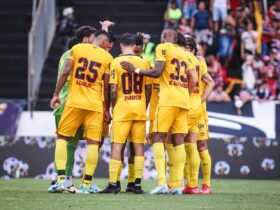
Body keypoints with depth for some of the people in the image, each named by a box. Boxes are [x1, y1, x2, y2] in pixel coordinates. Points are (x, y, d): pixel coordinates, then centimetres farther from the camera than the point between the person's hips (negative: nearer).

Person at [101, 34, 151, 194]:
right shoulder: (143, 62, 4)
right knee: (139, 146, 6)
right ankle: (137, 184, 3)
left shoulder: (116, 62, -5)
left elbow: (113, 90, -8)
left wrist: (114, 107, 5)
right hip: (140, 109, 3)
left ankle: (113, 184, -6)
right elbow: (148, 89, 5)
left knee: (117, 146, -1)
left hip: (122, 109, -3)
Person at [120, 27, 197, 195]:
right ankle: (178, 185, -2)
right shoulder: (184, 54, 21)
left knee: (158, 138, -4)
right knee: (179, 141, 4)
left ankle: (162, 182, -16)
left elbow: (157, 72, -10)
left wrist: (135, 70, -1)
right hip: (184, 101, 6)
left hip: (168, 99, -6)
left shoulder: (163, 48, 1)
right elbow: (194, 80, 16)